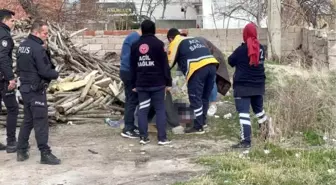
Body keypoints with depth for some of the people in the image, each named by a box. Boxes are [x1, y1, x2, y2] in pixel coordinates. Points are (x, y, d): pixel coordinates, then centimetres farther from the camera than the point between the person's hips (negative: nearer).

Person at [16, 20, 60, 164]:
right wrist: (56, 74, -3)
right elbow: (45, 71, -21)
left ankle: (21, 151, 19)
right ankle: (45, 154, 0)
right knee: (41, 122, -4)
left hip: (25, 88, 9)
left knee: (27, 120, 16)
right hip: (36, 90, -9)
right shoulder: (37, 48, -19)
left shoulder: (22, 46, 10)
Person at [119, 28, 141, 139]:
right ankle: (128, 129, -5)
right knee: (132, 101, -7)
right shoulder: (137, 39, -15)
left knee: (130, 100, 15)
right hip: (131, 73, -10)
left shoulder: (131, 37, 17)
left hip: (125, 71, 10)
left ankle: (130, 126, 21)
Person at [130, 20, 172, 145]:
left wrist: (134, 84, 16)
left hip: (141, 83, 3)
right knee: (160, 109, 1)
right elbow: (165, 65, -6)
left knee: (142, 110, 8)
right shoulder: (158, 44, -4)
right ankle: (162, 138, -1)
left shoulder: (135, 46, 9)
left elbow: (133, 67, 11)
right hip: (157, 83, -3)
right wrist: (168, 82, -1)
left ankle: (143, 137, 7)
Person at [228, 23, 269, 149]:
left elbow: (231, 62, -3)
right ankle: (266, 132, 34)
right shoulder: (261, 48, 2)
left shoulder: (242, 49, -15)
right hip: (258, 85, 6)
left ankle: (246, 141, -13)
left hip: (243, 86, -6)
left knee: (243, 112, -8)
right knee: (259, 109, 24)